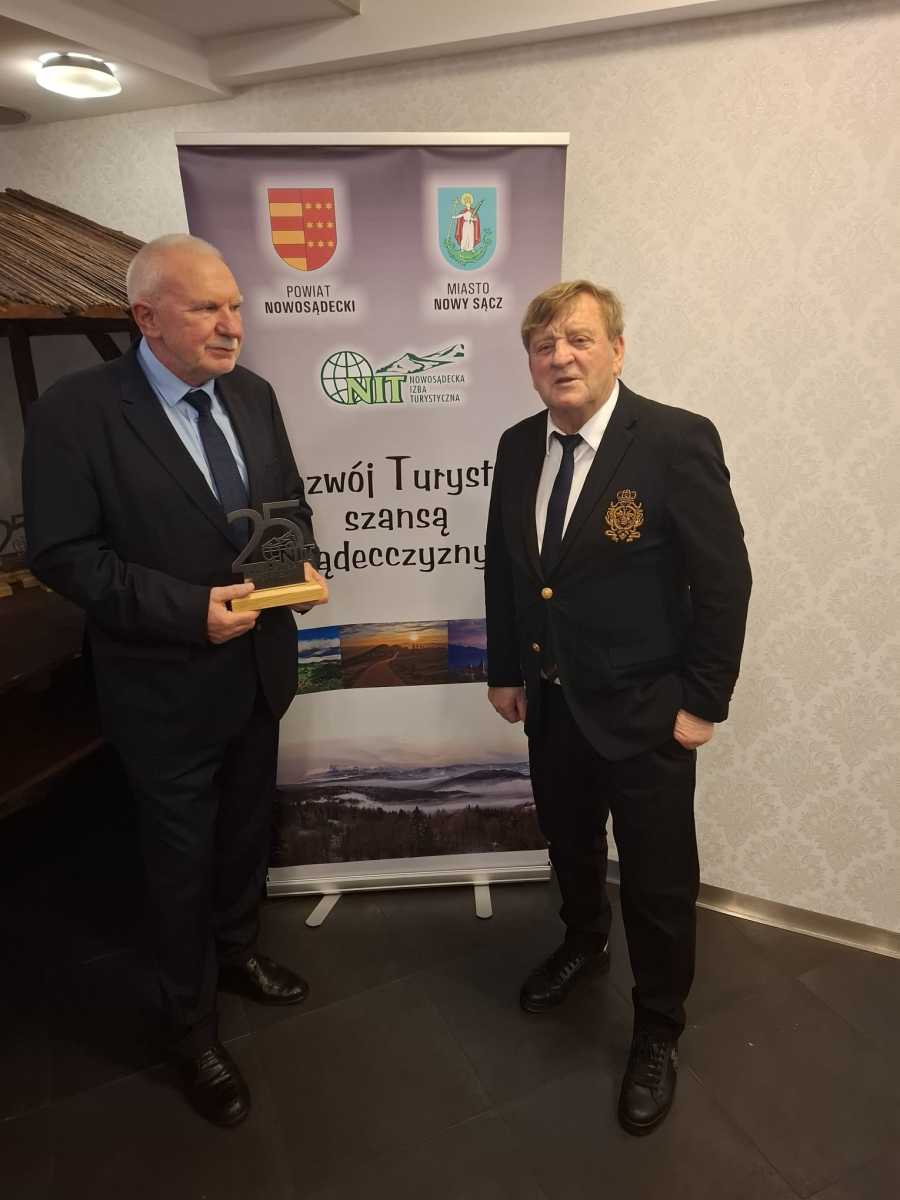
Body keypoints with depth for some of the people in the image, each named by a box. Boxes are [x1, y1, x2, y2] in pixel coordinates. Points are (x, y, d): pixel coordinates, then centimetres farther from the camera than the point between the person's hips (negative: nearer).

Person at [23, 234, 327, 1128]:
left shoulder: (253, 395, 1)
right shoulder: (76, 411, -17)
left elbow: (289, 500, 11)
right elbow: (61, 554, -18)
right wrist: (190, 610, -26)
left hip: (257, 669, 6)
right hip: (166, 685, -5)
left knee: (246, 829, 25)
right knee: (180, 860, 14)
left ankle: (237, 952, 54)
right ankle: (190, 1023, 40)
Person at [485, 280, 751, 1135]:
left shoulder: (677, 440, -17)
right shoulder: (517, 447, 0)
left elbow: (724, 579, -14)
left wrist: (703, 702, -12)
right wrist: (505, 669, 9)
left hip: (645, 710, -5)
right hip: (552, 701, 5)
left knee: (658, 883, 11)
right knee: (568, 845, 25)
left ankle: (656, 1035, 37)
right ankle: (582, 944, 56)